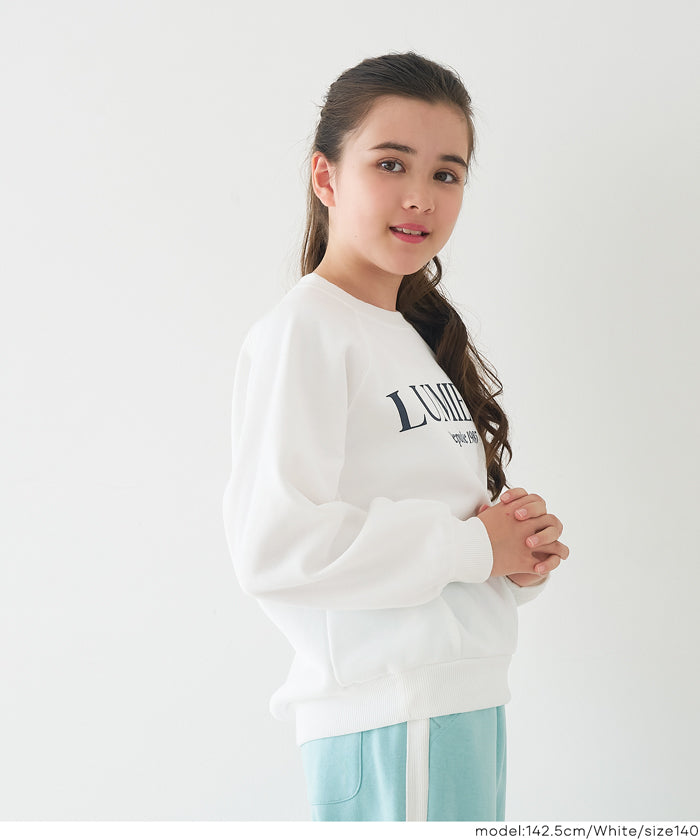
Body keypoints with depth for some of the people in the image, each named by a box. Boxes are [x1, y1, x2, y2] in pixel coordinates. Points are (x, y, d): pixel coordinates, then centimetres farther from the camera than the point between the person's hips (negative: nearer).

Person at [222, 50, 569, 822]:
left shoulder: (425, 338, 17)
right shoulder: (305, 329, -10)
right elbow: (273, 542, -22)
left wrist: (526, 547, 0)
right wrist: (472, 547, -15)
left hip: (471, 699, 8)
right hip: (385, 719, -8)